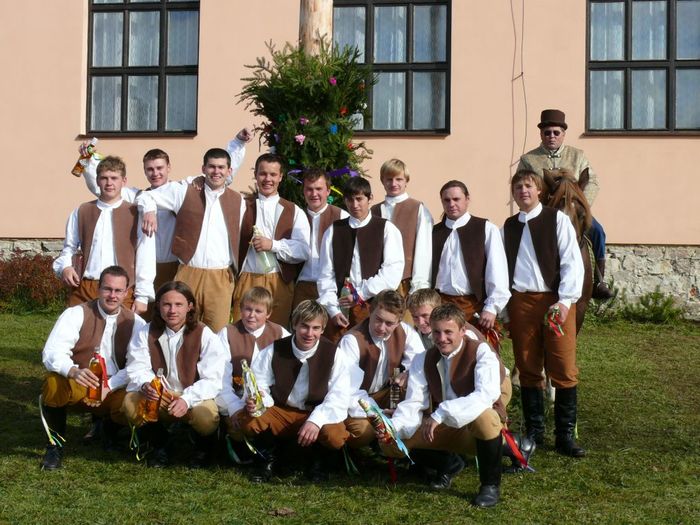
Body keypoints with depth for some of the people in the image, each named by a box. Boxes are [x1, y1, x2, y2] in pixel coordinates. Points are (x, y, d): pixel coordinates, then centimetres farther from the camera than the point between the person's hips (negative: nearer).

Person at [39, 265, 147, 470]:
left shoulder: (135, 323, 0)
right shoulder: (76, 314, -6)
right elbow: (52, 353, -19)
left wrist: (109, 387, -24)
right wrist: (74, 371, -40)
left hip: (115, 391, 2)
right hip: (77, 388, -2)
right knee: (54, 383, -35)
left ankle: (109, 427, 12)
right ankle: (55, 445, -7)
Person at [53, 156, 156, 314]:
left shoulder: (136, 214, 1)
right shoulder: (81, 212, 12)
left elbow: (146, 256, -1)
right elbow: (70, 247, 20)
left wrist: (142, 296, -4)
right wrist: (65, 267, -1)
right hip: (83, 291, 3)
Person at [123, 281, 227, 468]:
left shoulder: (205, 335, -8)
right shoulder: (146, 333, 3)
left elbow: (212, 380, -15)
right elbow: (136, 369, -6)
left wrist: (187, 399, -32)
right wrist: (145, 385, -30)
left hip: (194, 398, -2)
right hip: (157, 398, 3)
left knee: (206, 416, -34)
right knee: (131, 403, -27)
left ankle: (203, 447, 6)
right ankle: (159, 444, 3)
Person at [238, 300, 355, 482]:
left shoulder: (334, 354, -10)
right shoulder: (274, 350, -5)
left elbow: (339, 397, -15)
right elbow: (259, 385, -4)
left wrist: (316, 420, -31)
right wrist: (256, 401, -30)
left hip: (318, 414, -1)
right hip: (280, 412, 2)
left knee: (335, 436, -34)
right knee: (247, 420, -26)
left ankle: (320, 461, 5)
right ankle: (267, 458, 6)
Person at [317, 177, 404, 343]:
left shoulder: (386, 229, 3)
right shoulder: (333, 231, 11)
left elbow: (393, 272, -6)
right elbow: (326, 275, 7)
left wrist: (360, 295, -8)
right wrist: (333, 309, -4)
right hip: (341, 309, 2)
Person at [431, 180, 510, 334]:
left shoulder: (486, 229, 0)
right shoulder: (434, 232, 10)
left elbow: (497, 271, -4)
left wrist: (492, 307, -8)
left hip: (475, 305, -2)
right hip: (440, 303, 2)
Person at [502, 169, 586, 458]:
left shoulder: (557, 219, 0)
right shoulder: (508, 227, 12)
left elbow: (572, 262, -6)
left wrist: (565, 301, -15)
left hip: (555, 301, -3)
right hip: (521, 302, 3)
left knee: (564, 370, -3)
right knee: (528, 370, 8)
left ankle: (565, 436, 5)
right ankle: (534, 432, 18)